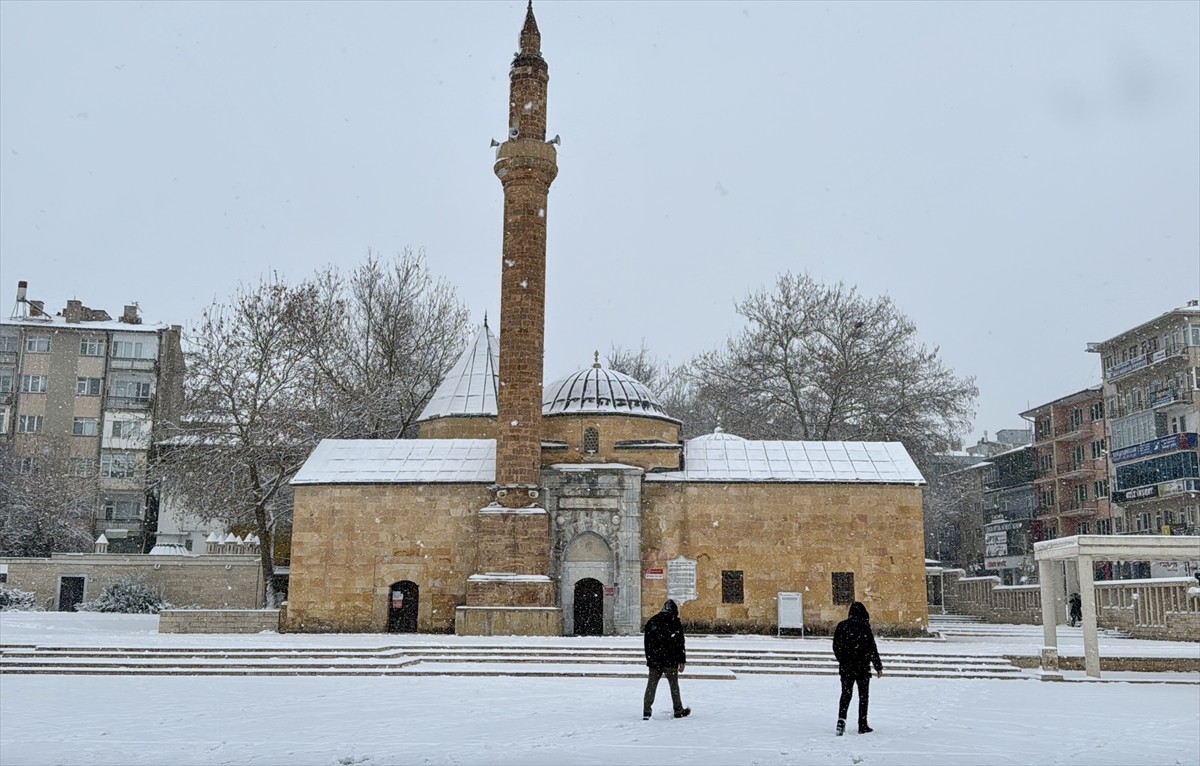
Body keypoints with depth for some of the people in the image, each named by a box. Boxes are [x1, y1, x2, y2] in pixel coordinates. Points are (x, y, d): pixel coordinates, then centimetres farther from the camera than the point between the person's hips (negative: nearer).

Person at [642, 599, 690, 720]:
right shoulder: (675, 621, -5)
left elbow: (646, 642, 13)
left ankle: (646, 711, -3)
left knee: (651, 685, 4)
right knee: (674, 685, 9)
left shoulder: (651, 621, 9)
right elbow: (680, 643, -7)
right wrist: (682, 661, -2)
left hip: (654, 660, 3)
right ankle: (678, 711, 18)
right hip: (670, 660, -3)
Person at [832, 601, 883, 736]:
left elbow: (836, 646, 9)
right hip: (862, 667, -3)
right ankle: (862, 726, 10)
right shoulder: (864, 626, -10)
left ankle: (841, 719, -10)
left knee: (846, 694, 10)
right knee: (863, 696, 8)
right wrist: (878, 667, 0)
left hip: (845, 667, 3)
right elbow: (872, 649, -9)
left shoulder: (841, 626, 3)